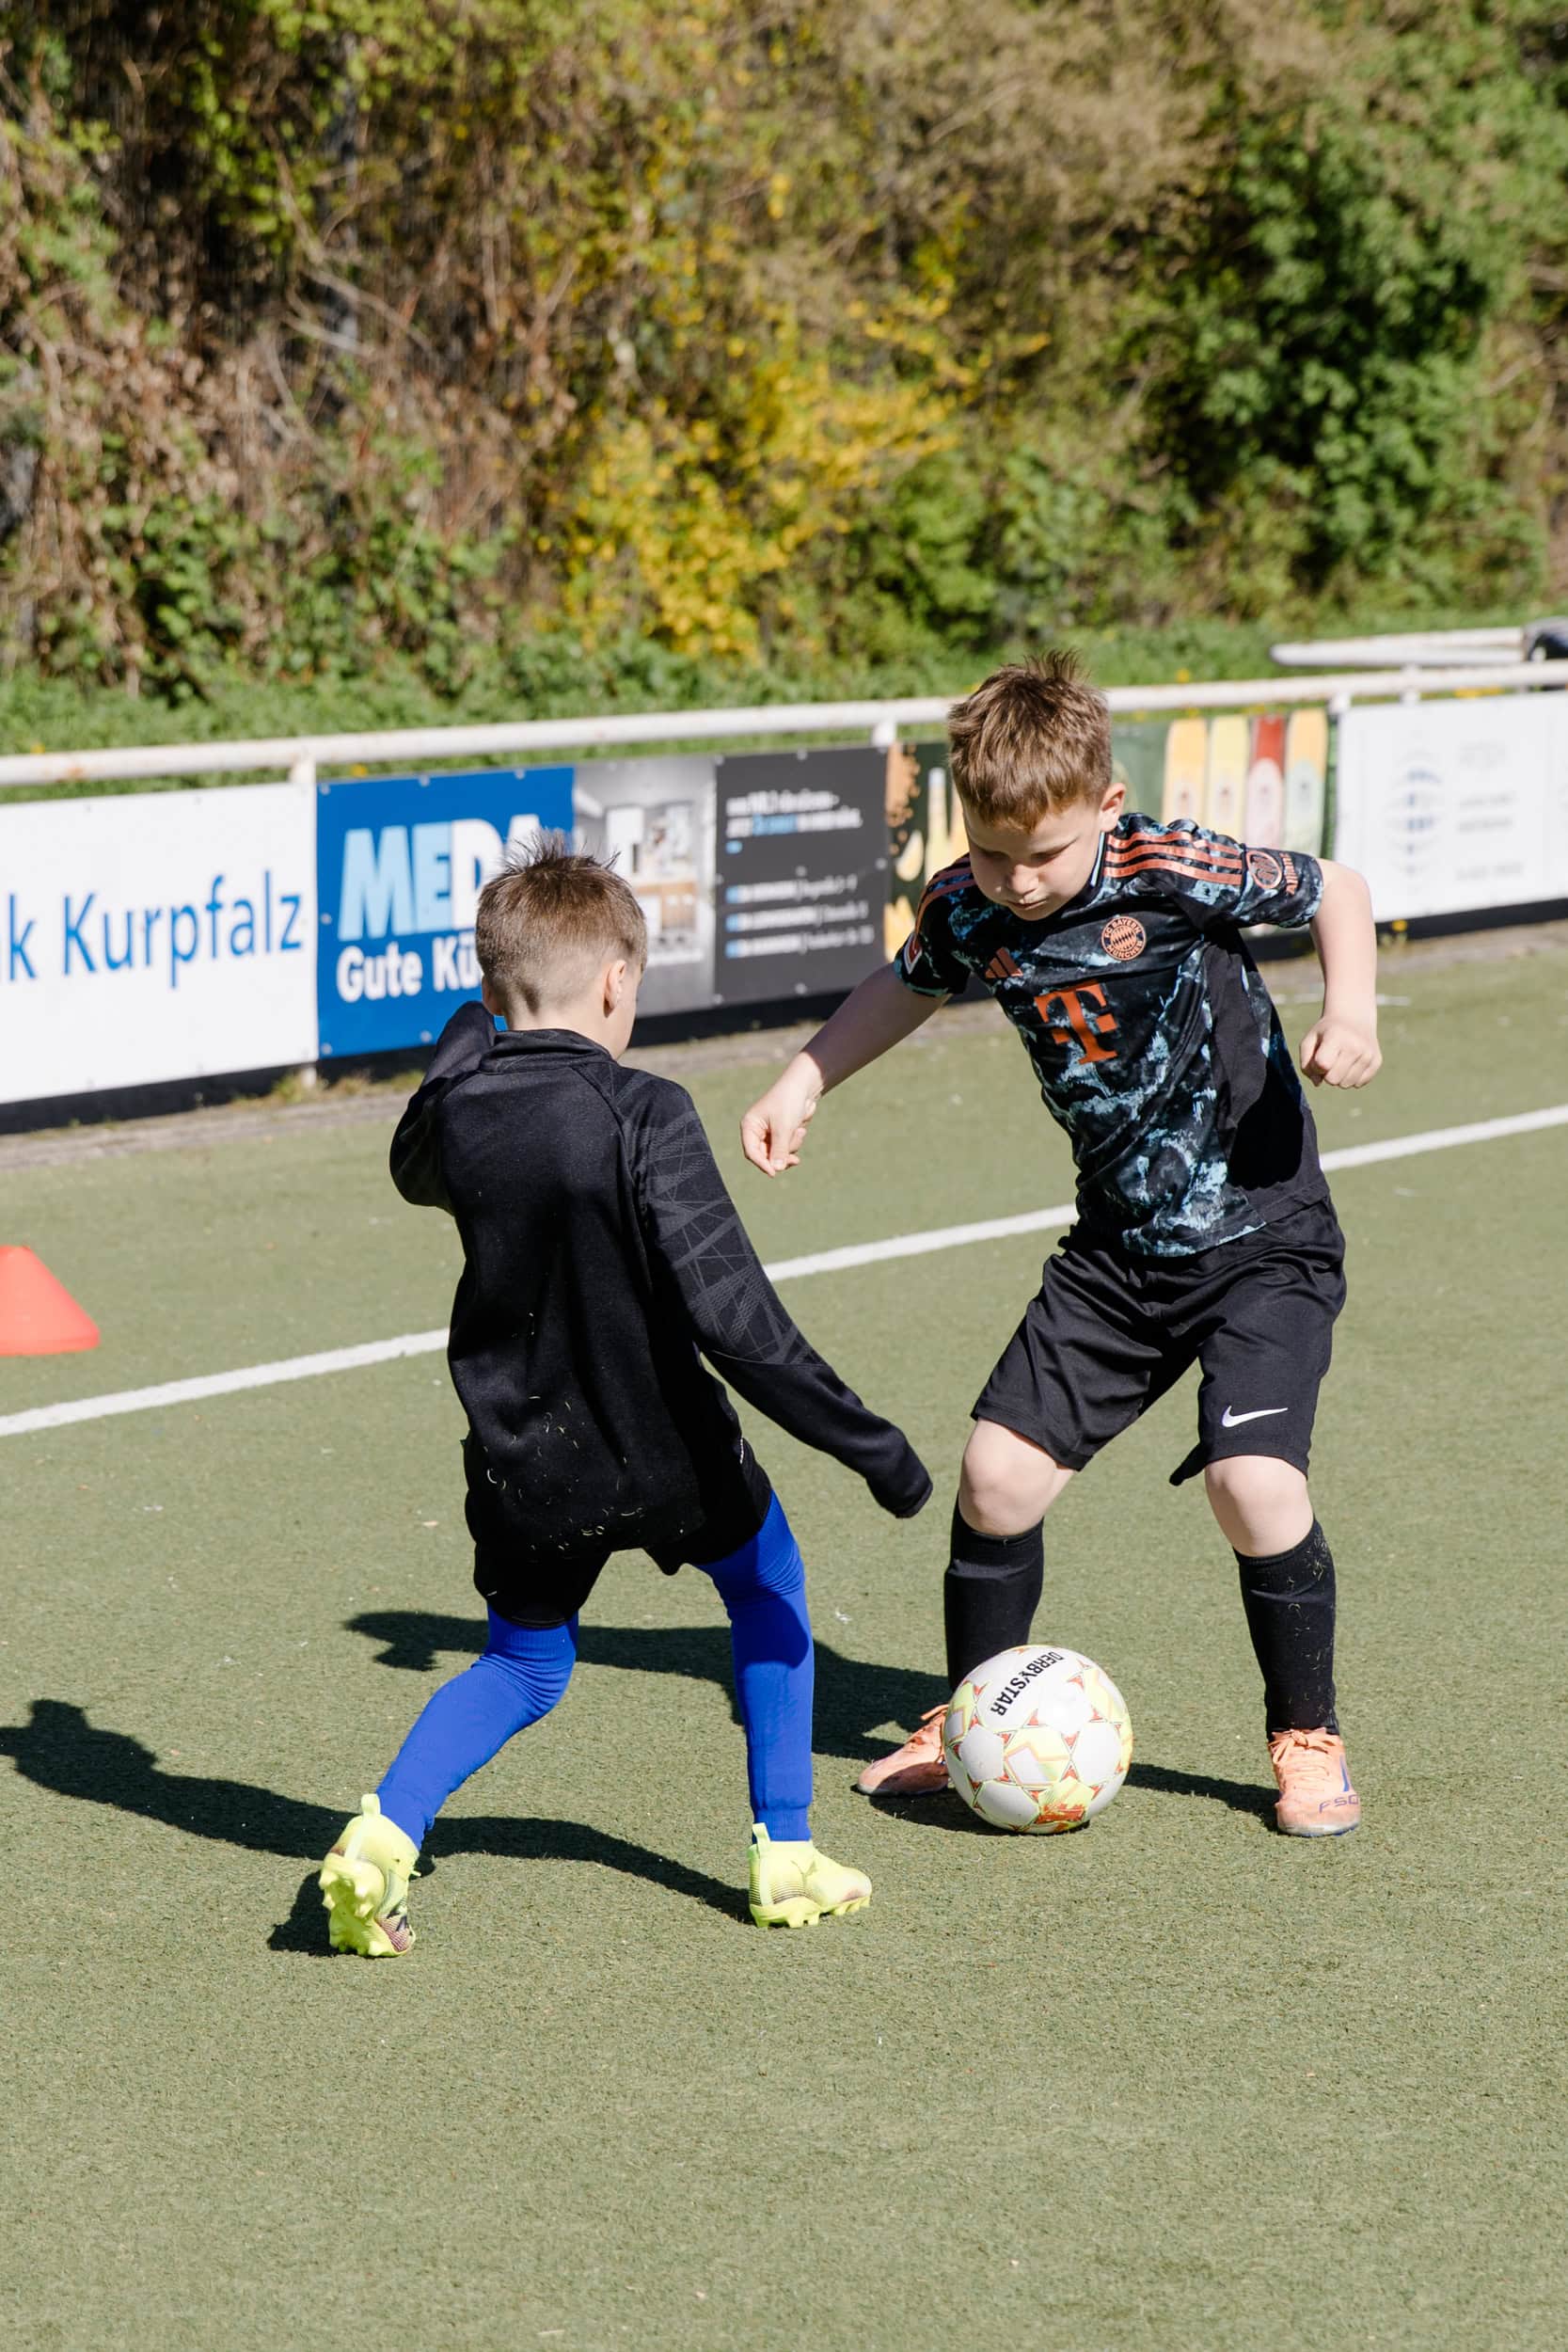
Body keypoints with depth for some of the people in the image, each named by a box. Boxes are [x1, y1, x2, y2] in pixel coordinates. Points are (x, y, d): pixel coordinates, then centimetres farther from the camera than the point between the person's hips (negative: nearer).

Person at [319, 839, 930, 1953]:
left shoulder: (457, 1107, -7)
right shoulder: (644, 1119, -22)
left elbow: (415, 1172, 21)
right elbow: (733, 1318, -25)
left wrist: (465, 1037, 29)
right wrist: (871, 1444, -19)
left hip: (525, 1468, 4)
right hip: (663, 1453, -4)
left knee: (524, 1665, 23)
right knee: (769, 1584, 24)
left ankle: (386, 1832, -1)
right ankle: (787, 1855, 22)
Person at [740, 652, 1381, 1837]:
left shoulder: (1170, 870, -20)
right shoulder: (970, 910, -6)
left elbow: (1335, 889, -6)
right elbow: (905, 987, 18)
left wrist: (1352, 1005, -22)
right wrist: (801, 1084, 11)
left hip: (1266, 1238, -5)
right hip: (1118, 1249, 5)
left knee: (1253, 1481, -20)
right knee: (1000, 1471, 2)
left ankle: (1310, 1740, 3)